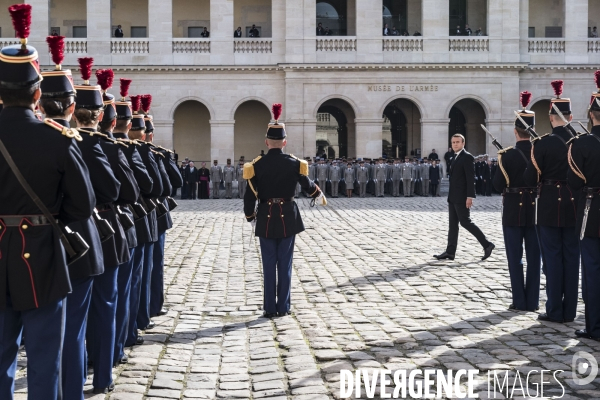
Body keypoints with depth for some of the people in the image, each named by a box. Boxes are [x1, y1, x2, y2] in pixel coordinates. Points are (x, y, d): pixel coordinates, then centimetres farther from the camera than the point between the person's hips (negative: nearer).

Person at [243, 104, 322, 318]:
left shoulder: (257, 165, -8)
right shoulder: (294, 163, -6)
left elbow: (250, 195, -6)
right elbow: (308, 186, 8)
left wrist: (250, 215, 12)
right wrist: (318, 192, 31)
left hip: (266, 219, 0)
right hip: (288, 218, 0)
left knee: (269, 265, 6)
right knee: (285, 264, 7)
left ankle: (270, 308, 8)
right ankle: (283, 307, 11)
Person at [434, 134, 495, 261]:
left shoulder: (467, 157, -11)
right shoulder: (455, 157, 17)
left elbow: (471, 178, -17)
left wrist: (470, 196, -23)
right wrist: (451, 196, 18)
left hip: (462, 198, -9)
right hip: (453, 197, 9)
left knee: (465, 222, -8)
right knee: (452, 224, 7)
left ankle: (487, 244, 0)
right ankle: (450, 252, 8)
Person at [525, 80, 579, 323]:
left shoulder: (543, 143, -12)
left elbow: (530, 179, -13)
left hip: (550, 206, -3)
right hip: (574, 206, 3)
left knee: (553, 258, 2)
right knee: (572, 258, 9)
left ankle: (555, 311, 5)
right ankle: (570, 310, 14)